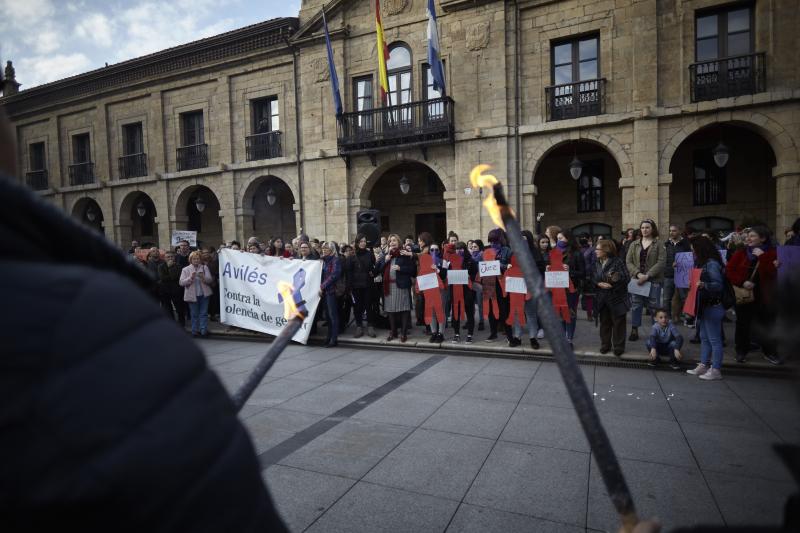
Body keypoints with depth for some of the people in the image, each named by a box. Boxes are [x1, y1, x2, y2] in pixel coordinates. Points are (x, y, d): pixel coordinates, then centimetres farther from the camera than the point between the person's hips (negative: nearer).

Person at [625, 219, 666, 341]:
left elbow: (661, 262, -9)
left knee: (653, 306, 1)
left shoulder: (658, 244, 0)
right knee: (636, 305, 5)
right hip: (637, 279, 3)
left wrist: (647, 275, -17)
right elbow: (628, 261, 4)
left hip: (654, 280, -3)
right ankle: (634, 331, 13)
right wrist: (638, 274, -12)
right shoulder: (634, 244, 9)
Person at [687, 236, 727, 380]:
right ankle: (703, 365, 24)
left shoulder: (712, 264, -17)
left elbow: (719, 284, -22)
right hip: (704, 306, 10)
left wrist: (704, 285, -35)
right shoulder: (702, 263, 12)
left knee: (714, 339, -2)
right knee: (704, 338, 15)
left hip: (713, 307, -10)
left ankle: (716, 370, 4)